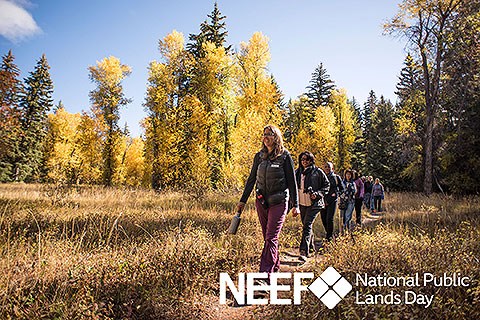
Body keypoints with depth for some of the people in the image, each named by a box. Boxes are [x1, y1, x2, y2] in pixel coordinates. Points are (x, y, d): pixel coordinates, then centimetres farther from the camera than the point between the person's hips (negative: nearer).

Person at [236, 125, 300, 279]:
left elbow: (292, 181, -3)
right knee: (267, 237, 12)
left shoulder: (285, 156, -5)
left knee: (271, 238, -9)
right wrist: (243, 200, 12)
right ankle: (275, 265, 29)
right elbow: (251, 179, 13)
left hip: (279, 202, -5)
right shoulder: (259, 156, 7)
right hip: (261, 201, 5)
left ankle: (265, 273, -10)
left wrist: (295, 205, -5)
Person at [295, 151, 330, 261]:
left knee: (307, 225, -15)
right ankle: (311, 246, 35)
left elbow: (327, 185, 2)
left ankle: (304, 252, -17)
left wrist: (318, 194, -12)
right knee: (306, 225, 15)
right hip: (302, 203, 5)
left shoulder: (317, 172, -3)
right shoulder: (298, 172, 9)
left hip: (314, 203, -5)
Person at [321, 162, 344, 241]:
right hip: (323, 201, 3)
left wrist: (336, 193, -8)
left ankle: (329, 236, 1)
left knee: (329, 219, -11)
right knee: (323, 219, 6)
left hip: (332, 201, -3)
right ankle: (328, 233, 27)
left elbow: (342, 189, 11)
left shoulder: (336, 177, 6)